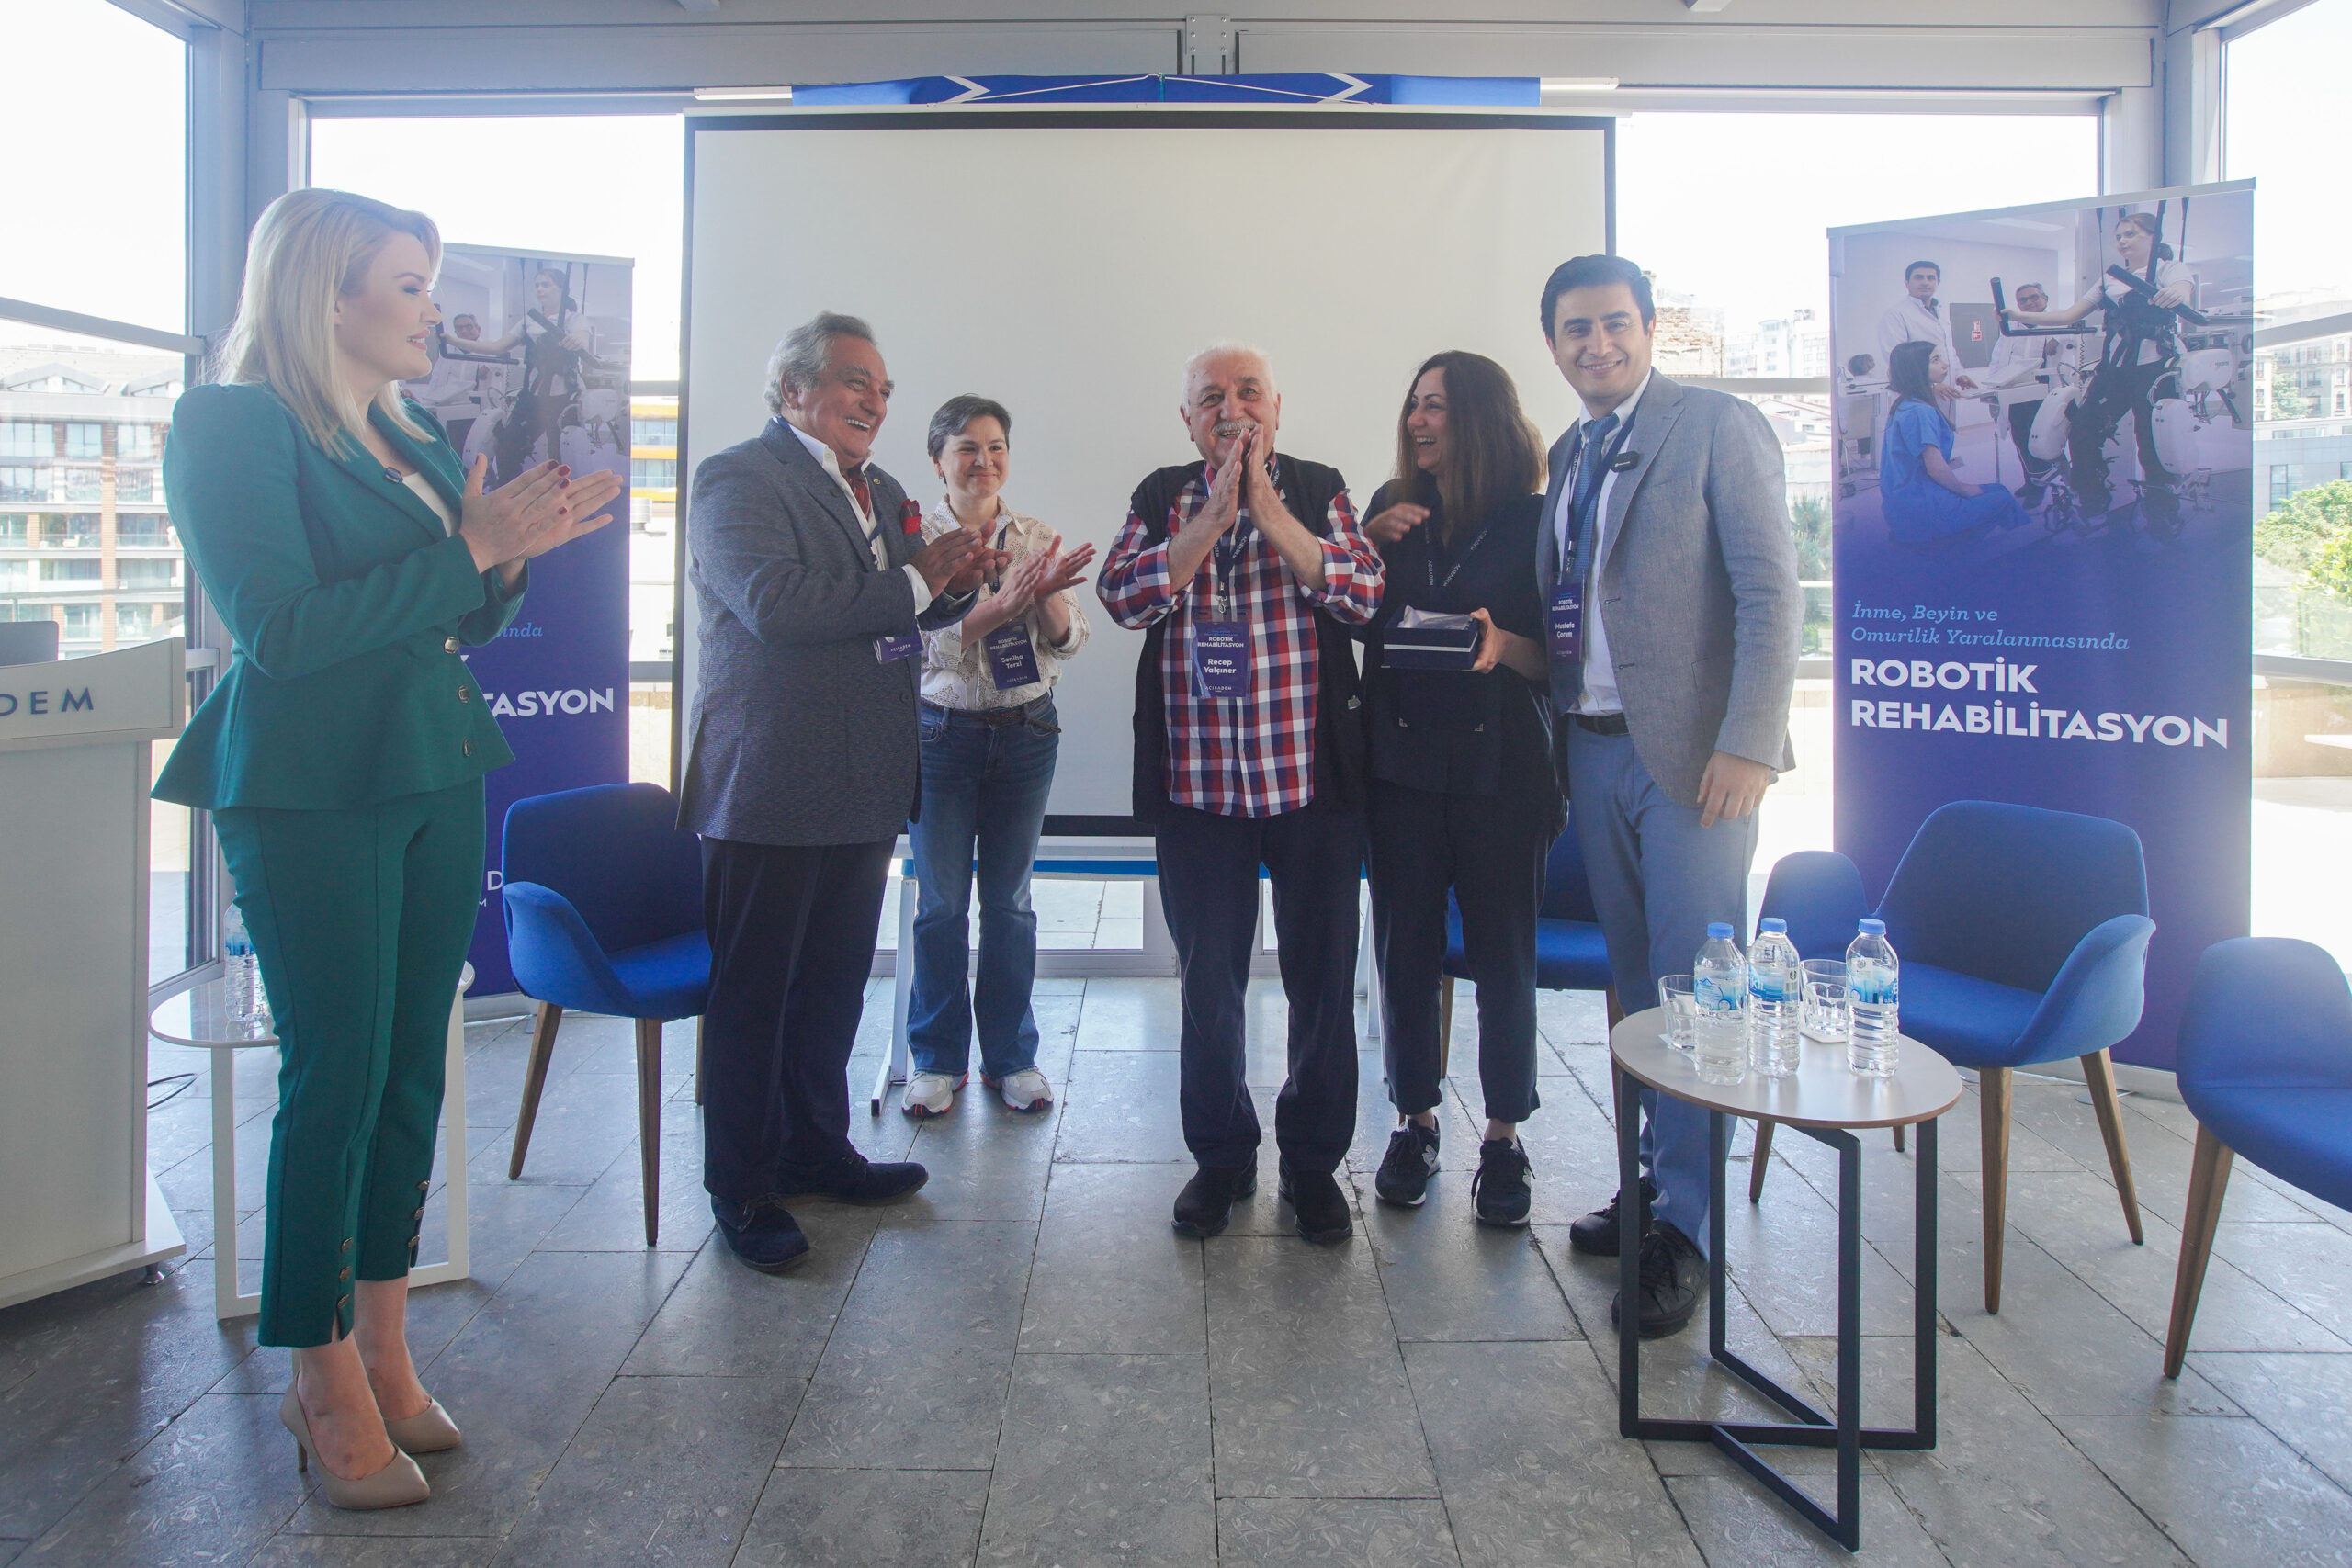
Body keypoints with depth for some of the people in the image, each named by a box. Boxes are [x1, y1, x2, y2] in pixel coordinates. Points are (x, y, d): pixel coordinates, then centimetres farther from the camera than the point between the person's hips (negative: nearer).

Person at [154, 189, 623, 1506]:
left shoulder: (419, 437, 12)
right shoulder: (234, 425, -8)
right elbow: (281, 630, -16)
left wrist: (511, 556, -3)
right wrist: (468, 551, -17)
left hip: (438, 777, 7)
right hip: (316, 792, -7)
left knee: (413, 1066, 9)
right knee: (338, 1074, -1)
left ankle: (383, 1355, 21)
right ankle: (329, 1387, 14)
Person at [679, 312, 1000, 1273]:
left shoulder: (880, 491, 16)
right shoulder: (738, 479, -11)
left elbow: (910, 609, 21)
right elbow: (774, 603, -26)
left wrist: (954, 584, -2)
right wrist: (915, 584, -21)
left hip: (864, 782, 8)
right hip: (770, 787, -8)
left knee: (835, 980, 18)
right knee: (753, 989, 3)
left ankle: (817, 1147, 34)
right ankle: (742, 1189, 16)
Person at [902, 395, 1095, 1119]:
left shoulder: (1038, 539, 5)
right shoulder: (917, 539, -3)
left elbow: (1068, 640, 1)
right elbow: (929, 641, -14)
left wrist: (1046, 593, -20)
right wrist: (1005, 601, -28)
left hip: (1025, 732, 2)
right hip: (942, 729, -2)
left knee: (1010, 901, 8)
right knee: (941, 903, 4)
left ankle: (1010, 1056, 19)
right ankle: (938, 1058, 18)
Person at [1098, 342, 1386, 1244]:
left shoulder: (1318, 492, 7)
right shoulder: (1162, 500, 9)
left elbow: (1362, 591, -9)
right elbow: (1125, 596, -7)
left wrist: (1264, 503, -13)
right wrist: (1216, 512, -12)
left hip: (1313, 779, 0)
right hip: (1198, 784, 1)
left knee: (1322, 979, 7)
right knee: (1207, 983, 10)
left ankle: (1313, 1160, 24)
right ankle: (1221, 1158, 27)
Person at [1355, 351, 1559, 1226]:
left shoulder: (1535, 520, -1)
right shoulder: (1391, 508, 9)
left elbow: (1560, 659, -3)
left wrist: (1504, 645, -21)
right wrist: (1367, 547, -4)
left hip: (1501, 767, -2)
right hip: (1402, 762, 3)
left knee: (1503, 955, 3)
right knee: (1406, 949, 7)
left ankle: (1503, 1139, 17)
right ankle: (1415, 1121, 22)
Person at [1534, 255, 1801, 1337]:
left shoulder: (1720, 428, -5)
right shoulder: (1568, 455, 16)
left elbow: (1770, 593, -12)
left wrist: (1745, 746, -18)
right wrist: (1559, 733, 4)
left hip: (1692, 753, -6)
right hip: (1595, 750, 7)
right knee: (1636, 983, 14)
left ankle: (1687, 1229, 6)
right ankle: (1659, 1178, 28)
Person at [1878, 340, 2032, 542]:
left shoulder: (1903, 405, 11)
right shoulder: (1920, 412, -20)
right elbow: (1936, 468, -21)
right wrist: (1965, 489, -6)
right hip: (1919, 512, -10)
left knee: (1999, 490, 17)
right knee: (2004, 501, -1)